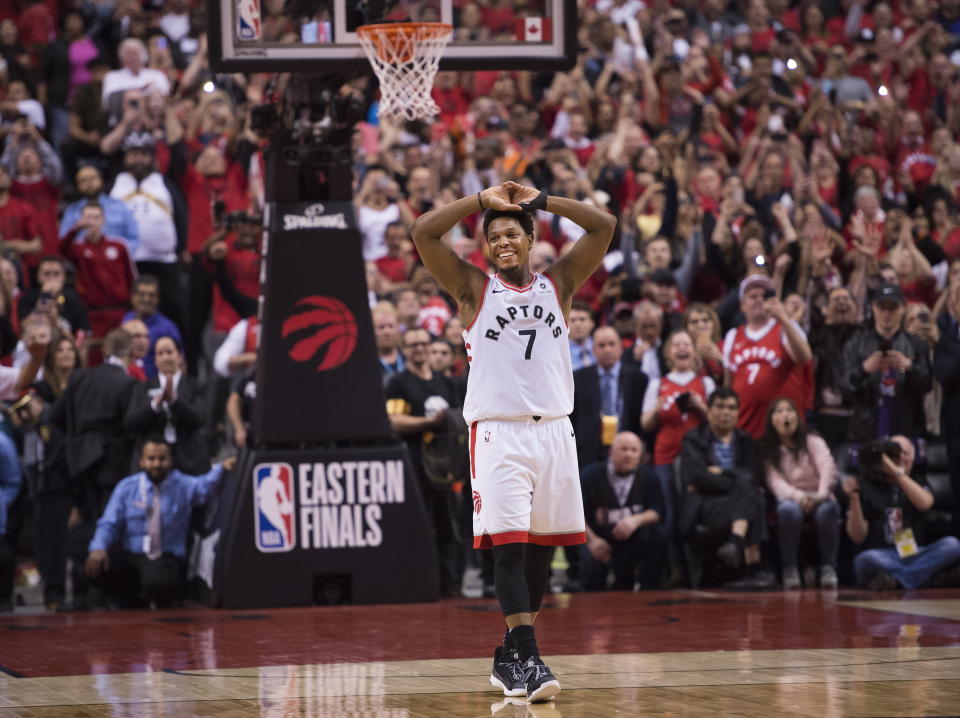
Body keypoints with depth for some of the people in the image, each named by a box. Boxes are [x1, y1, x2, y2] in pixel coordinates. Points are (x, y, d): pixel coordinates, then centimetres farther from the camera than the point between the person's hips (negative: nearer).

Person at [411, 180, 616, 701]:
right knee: (509, 545, -12)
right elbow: (423, 232, -6)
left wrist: (539, 200, 3)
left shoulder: (558, 283, 12)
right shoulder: (473, 288, 5)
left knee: (540, 548, 7)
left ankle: (511, 657, 18)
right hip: (498, 433, -3)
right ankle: (527, 660, -16)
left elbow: (604, 227, 5)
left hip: (553, 430, 3)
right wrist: (483, 199, -2)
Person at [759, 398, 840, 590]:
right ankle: (789, 570, -31)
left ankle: (828, 567, -31)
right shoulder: (768, 451, 10)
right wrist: (798, 497, -27)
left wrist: (822, 494, -31)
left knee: (827, 509, -36)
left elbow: (828, 468, -9)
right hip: (790, 499, 0)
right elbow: (775, 481, -5)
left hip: (818, 499, 0)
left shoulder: (813, 442, 10)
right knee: (789, 510, -38)